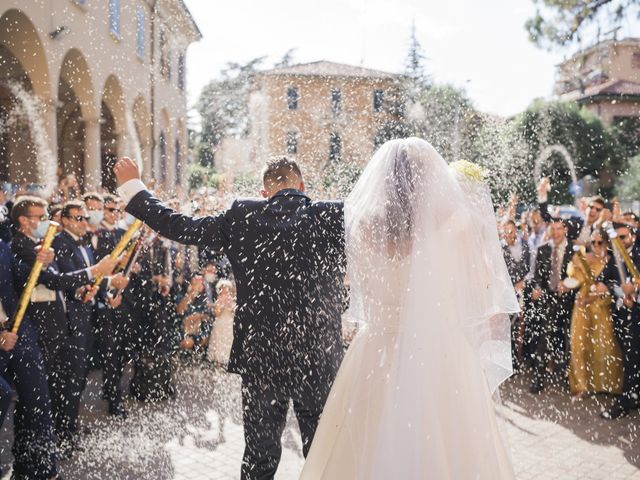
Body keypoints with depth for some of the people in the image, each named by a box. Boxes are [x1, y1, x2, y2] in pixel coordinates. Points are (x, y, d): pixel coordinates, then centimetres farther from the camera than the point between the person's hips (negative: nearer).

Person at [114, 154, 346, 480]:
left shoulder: (242, 216, -4)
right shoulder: (334, 216, -7)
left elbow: (180, 227, 1)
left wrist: (132, 186, 13)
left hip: (260, 357, 1)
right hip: (319, 358, -1)